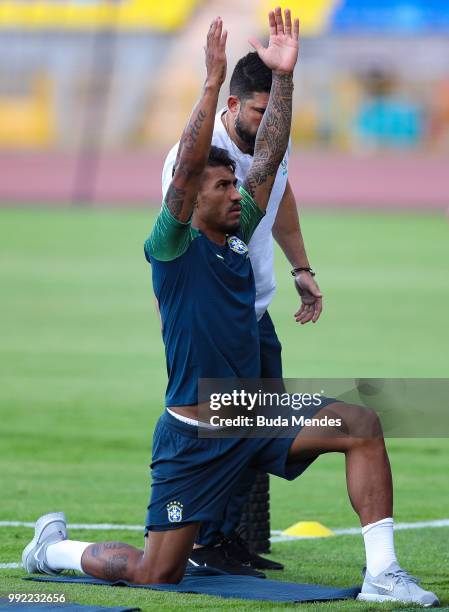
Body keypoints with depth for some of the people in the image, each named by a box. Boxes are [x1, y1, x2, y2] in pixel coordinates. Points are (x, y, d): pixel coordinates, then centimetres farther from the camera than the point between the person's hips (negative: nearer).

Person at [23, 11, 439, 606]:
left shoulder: (238, 234, 7)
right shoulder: (173, 246, -10)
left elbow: (270, 158, 4)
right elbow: (189, 165, -25)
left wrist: (283, 76, -4)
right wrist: (214, 79, -30)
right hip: (195, 437, -6)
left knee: (362, 426, -16)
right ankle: (54, 546, 28)